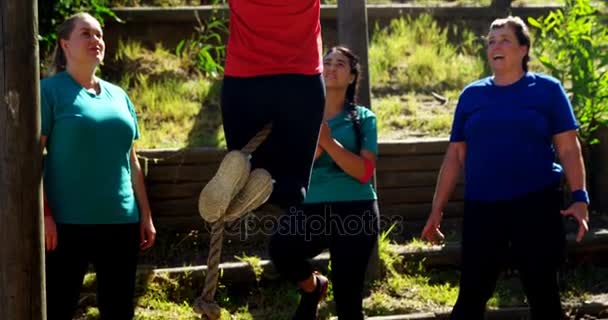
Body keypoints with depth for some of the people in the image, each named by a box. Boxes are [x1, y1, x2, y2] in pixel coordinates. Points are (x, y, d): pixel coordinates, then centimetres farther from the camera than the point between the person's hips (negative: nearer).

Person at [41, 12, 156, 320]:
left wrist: (145, 215, 15)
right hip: (68, 222, -6)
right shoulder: (50, 91, -4)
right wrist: (43, 214, -15)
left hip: (121, 221, 6)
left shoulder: (118, 96, 14)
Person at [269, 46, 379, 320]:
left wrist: (328, 142, -16)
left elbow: (364, 172, -6)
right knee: (281, 248, -31)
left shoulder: (363, 118, 6)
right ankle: (312, 287, 2)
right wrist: (314, 149, -14)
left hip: (355, 211, -1)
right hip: (311, 209, 1)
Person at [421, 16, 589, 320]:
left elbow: (568, 148, -1)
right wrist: (437, 209, 8)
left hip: (536, 204, -2)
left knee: (542, 292, 5)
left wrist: (579, 196, -13)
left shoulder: (547, 89, 1)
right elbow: (455, 155, 11)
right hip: (482, 208, 2)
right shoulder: (471, 95, 9)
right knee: (471, 294, 3)